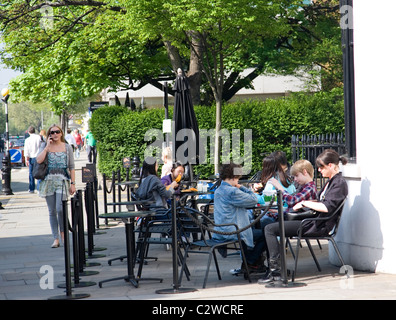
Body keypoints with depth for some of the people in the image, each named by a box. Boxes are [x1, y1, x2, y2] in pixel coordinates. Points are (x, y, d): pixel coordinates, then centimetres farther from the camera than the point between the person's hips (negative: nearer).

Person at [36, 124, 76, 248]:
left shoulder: (67, 147, 7)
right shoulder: (46, 147, 7)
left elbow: (72, 167, 7)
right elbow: (38, 160, -11)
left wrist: (73, 183, 0)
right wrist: (47, 146, -9)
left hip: (62, 180, -2)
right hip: (49, 181, 2)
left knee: (60, 208, -16)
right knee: (52, 211, 4)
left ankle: (63, 231, 8)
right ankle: (56, 239, 10)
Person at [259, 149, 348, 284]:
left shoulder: (340, 183, -13)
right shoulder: (331, 181, 17)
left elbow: (327, 207, -24)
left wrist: (305, 203, -13)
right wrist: (305, 203, 8)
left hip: (318, 226, -11)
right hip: (314, 220, 11)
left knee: (270, 229, -13)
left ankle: (275, 270, -13)